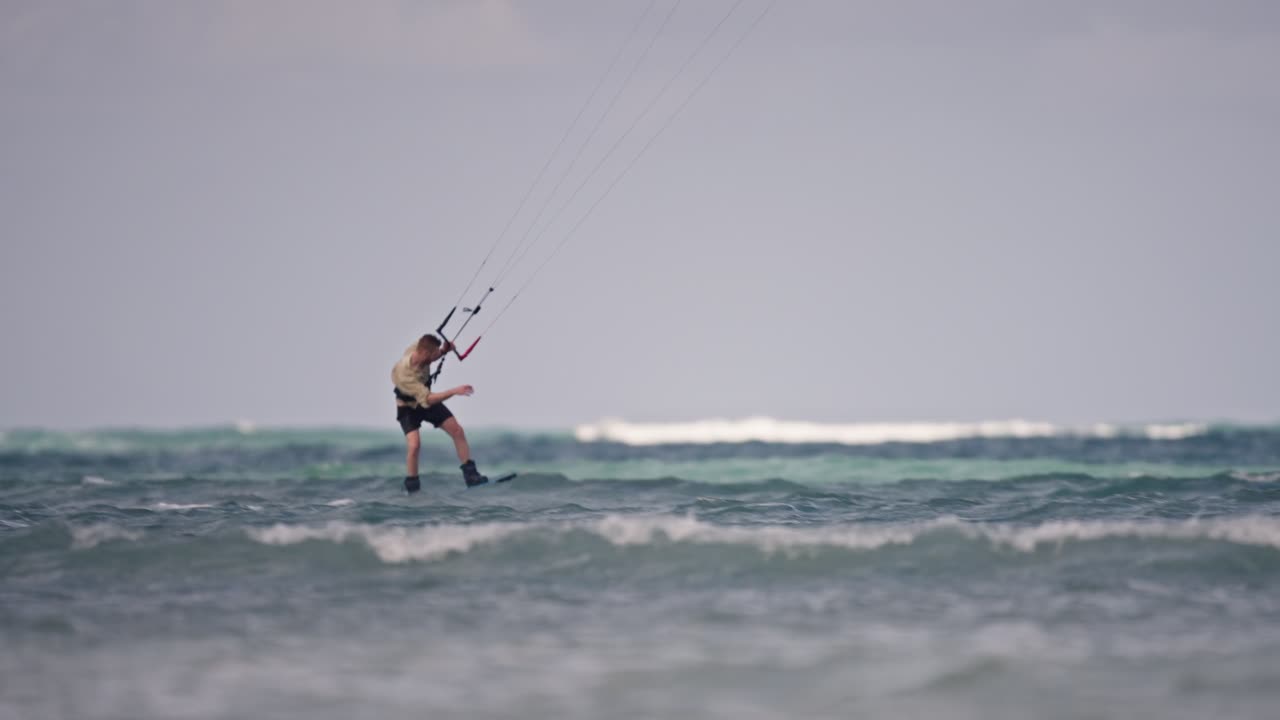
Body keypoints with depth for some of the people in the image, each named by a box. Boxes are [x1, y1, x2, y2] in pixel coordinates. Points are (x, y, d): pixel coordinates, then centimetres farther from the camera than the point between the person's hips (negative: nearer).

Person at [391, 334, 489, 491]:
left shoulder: (416, 348, -21)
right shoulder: (404, 374, -40)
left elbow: (430, 359, 5)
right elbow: (427, 399, -43)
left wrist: (444, 350, -15)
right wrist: (454, 391, -51)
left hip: (427, 399, 7)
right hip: (408, 408, -7)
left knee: (457, 431, 0)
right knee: (414, 445, -24)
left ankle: (470, 474, 10)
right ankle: (412, 487, -6)